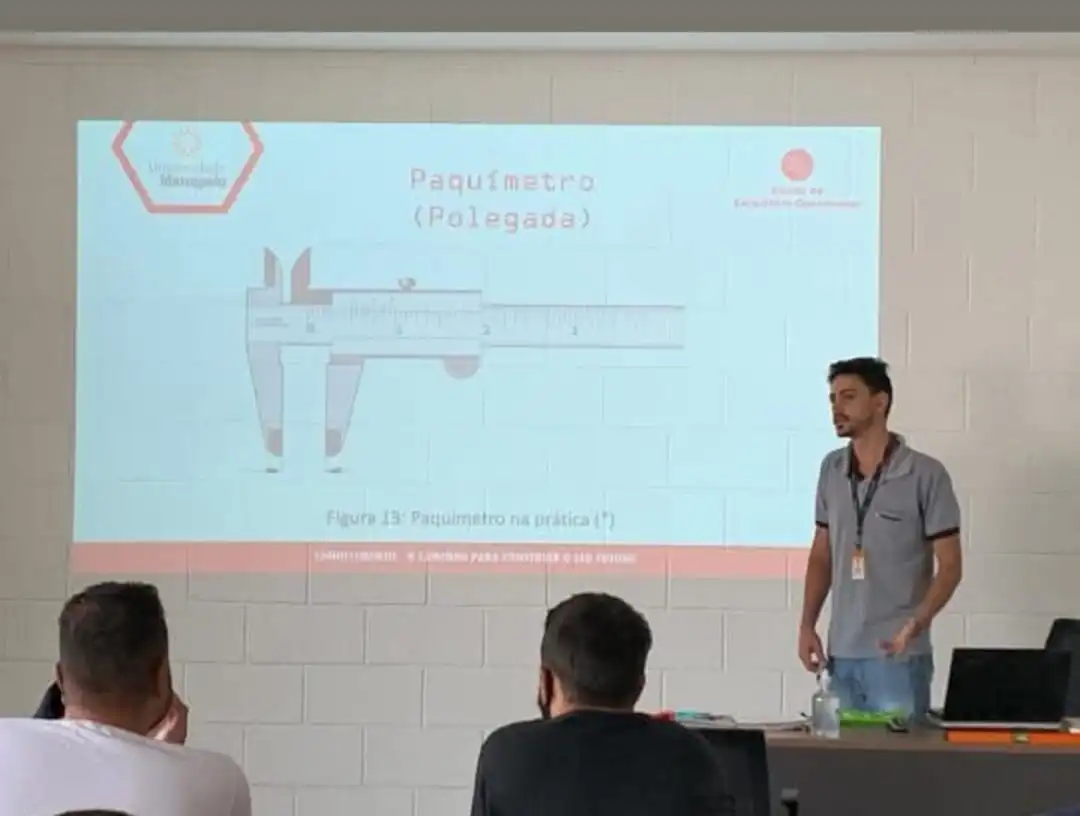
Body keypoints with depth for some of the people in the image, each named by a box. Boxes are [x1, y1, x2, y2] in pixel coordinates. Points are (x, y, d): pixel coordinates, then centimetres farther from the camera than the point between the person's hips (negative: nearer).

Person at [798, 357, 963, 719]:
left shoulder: (926, 475, -7)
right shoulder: (831, 469, 8)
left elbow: (950, 566, -5)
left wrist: (916, 624, -20)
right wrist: (807, 625, 6)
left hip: (899, 655, -4)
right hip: (841, 653, 5)